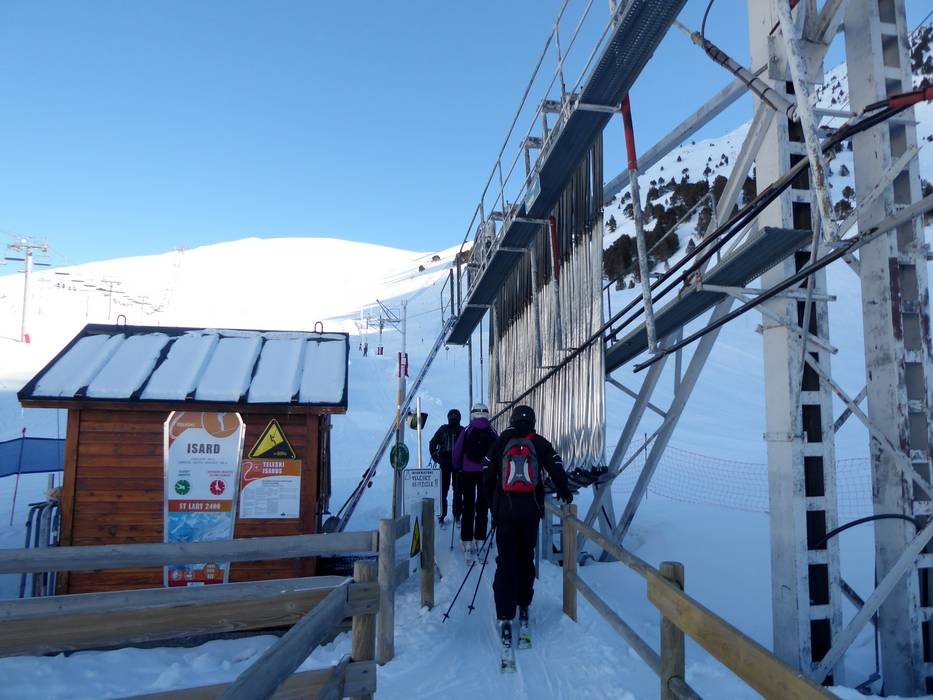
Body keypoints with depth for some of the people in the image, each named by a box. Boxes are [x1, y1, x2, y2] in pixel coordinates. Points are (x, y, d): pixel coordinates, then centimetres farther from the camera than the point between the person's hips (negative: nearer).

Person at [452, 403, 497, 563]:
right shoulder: (492, 432, -1)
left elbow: (457, 452, 0)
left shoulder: (467, 431, -4)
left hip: (468, 473, -1)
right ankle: (479, 540, 12)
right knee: (482, 507, 10)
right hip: (486, 473, 1)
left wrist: (457, 469, 13)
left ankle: (467, 542, 2)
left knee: (467, 506, 5)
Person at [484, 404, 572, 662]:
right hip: (531, 510, 1)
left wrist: (493, 504, 18)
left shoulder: (500, 443, 3)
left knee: (505, 563, 0)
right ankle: (523, 607, 26)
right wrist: (565, 494, 18)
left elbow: (488, 476, 4)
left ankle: (505, 617, -9)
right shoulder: (540, 444, 3)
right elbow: (556, 469, -1)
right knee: (526, 559, 16)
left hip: (505, 510, -1)